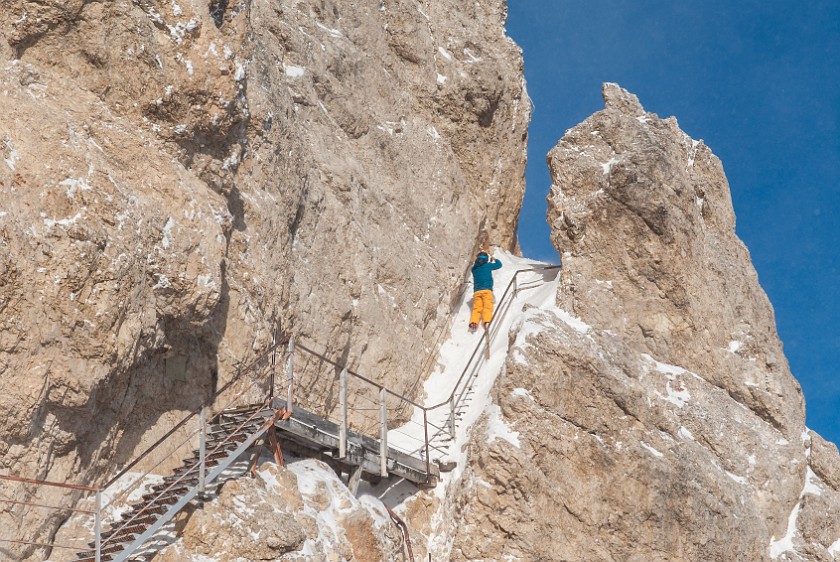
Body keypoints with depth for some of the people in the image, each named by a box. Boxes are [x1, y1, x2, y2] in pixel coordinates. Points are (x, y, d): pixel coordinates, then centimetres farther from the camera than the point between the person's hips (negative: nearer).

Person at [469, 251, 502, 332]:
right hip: (487, 290, -4)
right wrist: (495, 260, 38)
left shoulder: (474, 268, 15)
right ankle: (487, 321, -33)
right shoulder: (488, 265, 4)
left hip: (477, 291, 4)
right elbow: (499, 264, 17)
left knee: (476, 308, -2)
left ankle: (473, 322, -23)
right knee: (488, 307, -12)